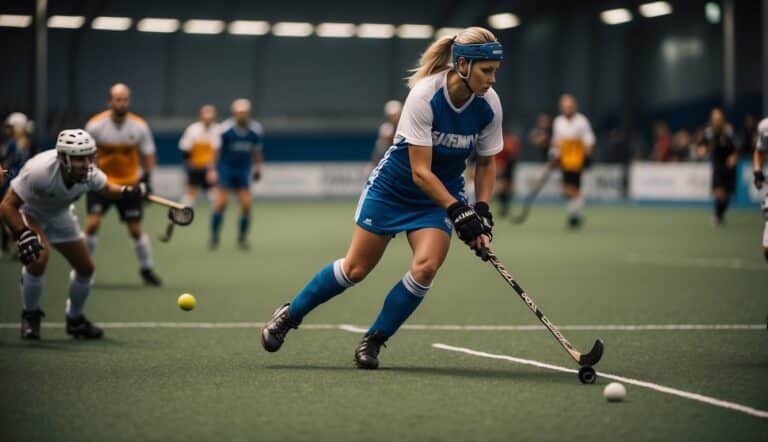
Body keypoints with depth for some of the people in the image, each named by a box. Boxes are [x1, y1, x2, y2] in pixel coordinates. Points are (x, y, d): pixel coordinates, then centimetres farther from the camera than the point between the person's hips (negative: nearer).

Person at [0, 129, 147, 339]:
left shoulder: (88, 173, -25)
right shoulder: (39, 171, -42)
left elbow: (105, 188, 0)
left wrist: (126, 192, -21)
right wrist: (23, 235, -49)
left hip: (60, 215, 6)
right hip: (28, 213, -6)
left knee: (85, 268, 5)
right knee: (38, 256, -31)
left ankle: (75, 319, 32)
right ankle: (30, 315, -6)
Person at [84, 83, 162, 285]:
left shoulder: (139, 126, -8)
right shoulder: (95, 125, -11)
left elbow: (148, 154, 3)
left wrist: (146, 177, -9)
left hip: (130, 183, 1)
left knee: (135, 229, 0)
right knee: (93, 223, -15)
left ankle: (147, 269, 18)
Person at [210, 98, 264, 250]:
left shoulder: (256, 130, -5)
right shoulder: (225, 129, -16)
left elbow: (256, 151, 11)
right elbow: (217, 151, -10)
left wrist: (257, 167, 11)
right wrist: (212, 170, -14)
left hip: (243, 171, 3)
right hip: (225, 169, -3)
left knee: (246, 205, -5)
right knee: (221, 203, -11)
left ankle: (242, 238, 11)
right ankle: (214, 237, 5)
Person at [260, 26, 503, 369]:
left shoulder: (489, 104, -15)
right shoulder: (424, 96, -30)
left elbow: (487, 162, 1)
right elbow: (420, 172, -28)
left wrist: (482, 211, -11)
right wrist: (459, 211, -34)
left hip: (443, 191, 3)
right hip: (393, 185, -3)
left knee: (425, 267, -18)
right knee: (355, 268, 2)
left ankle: (373, 341, 2)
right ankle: (289, 315, 26)